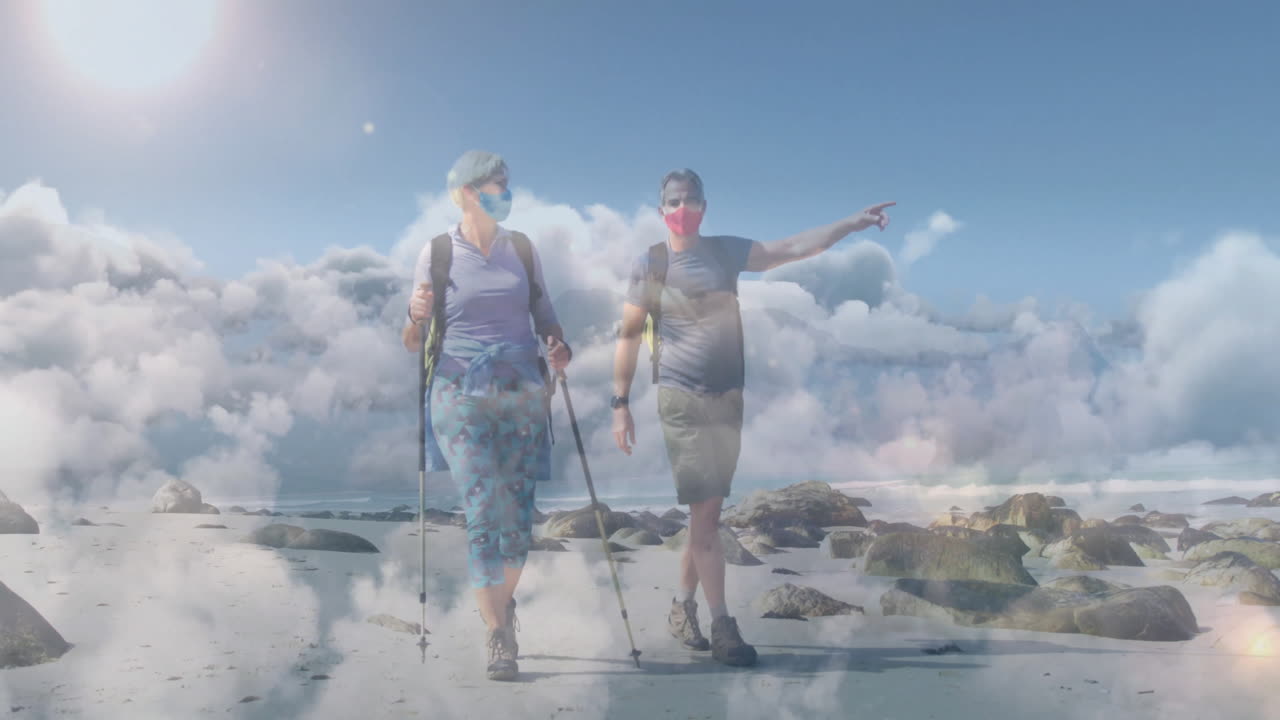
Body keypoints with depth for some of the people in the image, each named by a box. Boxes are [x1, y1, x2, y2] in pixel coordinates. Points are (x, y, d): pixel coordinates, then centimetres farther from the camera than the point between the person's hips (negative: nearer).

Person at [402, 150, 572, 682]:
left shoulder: (522, 249, 9)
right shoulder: (437, 253, 2)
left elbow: (545, 316, 14)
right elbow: (414, 343, 4)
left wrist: (559, 348, -7)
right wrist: (417, 318, -18)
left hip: (524, 395, 3)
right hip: (461, 396, -3)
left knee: (518, 514, 4)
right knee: (484, 512, -11)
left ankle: (503, 604, 27)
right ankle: (498, 637, -5)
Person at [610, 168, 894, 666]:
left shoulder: (726, 251, 9)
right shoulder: (649, 265, -1)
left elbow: (793, 249, 6)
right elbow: (628, 335, 1)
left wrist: (853, 223, -3)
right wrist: (620, 403, -3)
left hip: (729, 397, 4)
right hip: (682, 400, -4)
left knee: (706, 510, 10)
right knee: (706, 511, -8)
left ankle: (683, 605, 24)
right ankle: (722, 624, -2)